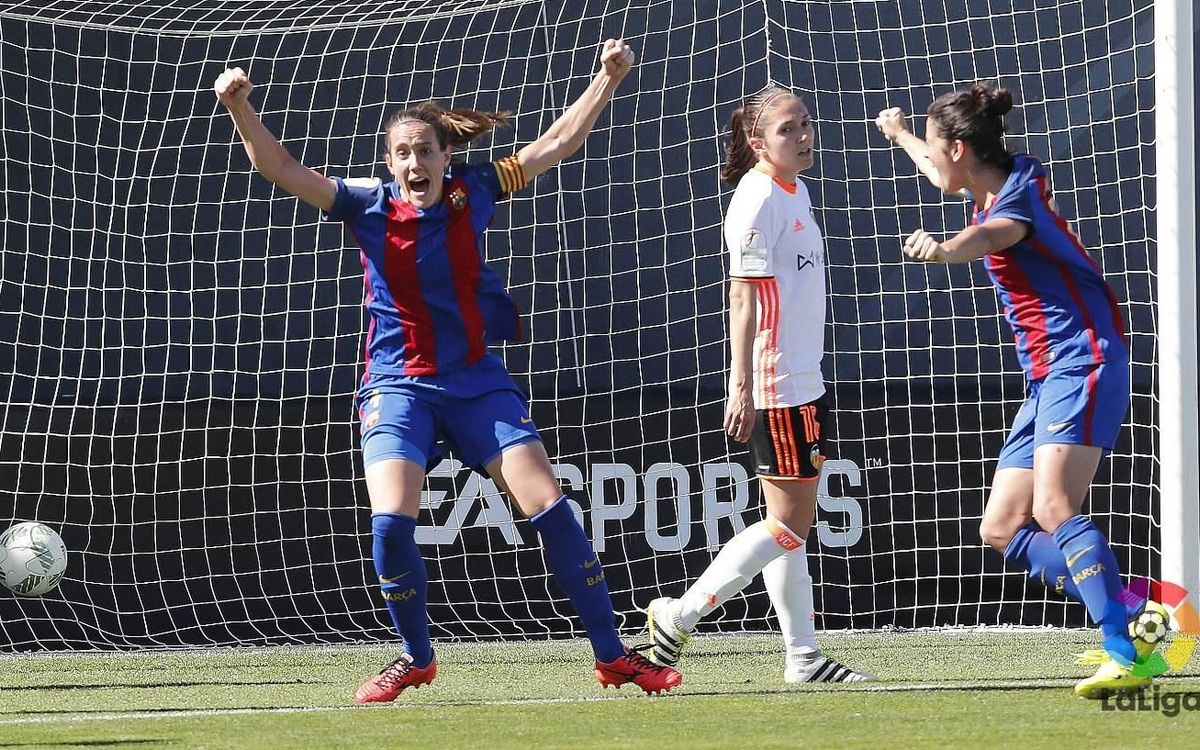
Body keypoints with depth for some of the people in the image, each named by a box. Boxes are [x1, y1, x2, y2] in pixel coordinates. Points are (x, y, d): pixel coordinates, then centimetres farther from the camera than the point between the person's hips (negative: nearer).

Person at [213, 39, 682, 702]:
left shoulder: (473, 191, -1)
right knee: (390, 522, -19)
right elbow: (279, 168, -14)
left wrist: (607, 79, 1)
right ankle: (416, 659, 5)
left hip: (477, 380, 1)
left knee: (549, 507, -6)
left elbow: (558, 143, 7)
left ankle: (612, 655, 5)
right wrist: (239, 107, -28)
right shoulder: (368, 206, -6)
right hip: (399, 385, -1)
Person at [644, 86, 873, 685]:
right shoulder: (759, 199, -15)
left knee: (793, 521, 10)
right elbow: (743, 297, -19)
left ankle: (802, 656, 14)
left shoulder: (795, 193, 14)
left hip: (801, 383, 10)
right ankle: (679, 615, -2)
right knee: (790, 522, -7)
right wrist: (742, 387, -23)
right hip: (774, 388, -10)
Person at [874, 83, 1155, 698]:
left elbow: (989, 236, -42)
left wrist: (941, 249, -63)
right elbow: (942, 175, 40)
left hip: (1083, 363, -10)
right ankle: (1137, 614, -2)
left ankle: (1126, 657, -34)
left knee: (1053, 510, -26)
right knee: (1002, 530, 2)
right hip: (1046, 377, 10)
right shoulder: (991, 190, 13)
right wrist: (900, 134, 58)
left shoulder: (1018, 197, -15)